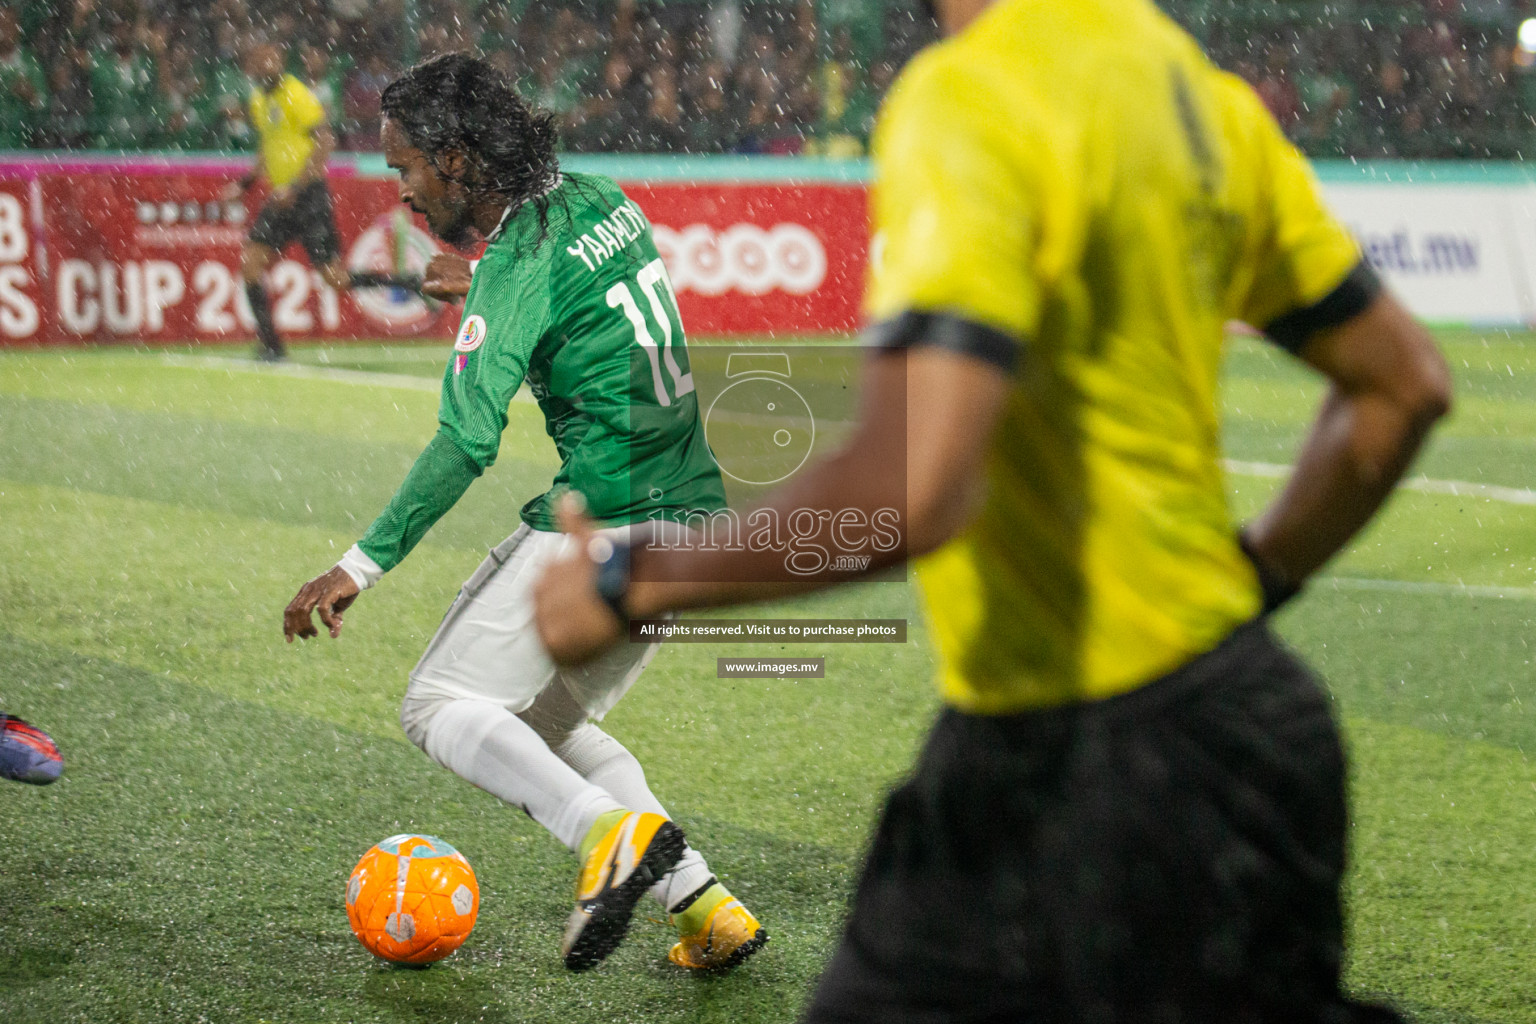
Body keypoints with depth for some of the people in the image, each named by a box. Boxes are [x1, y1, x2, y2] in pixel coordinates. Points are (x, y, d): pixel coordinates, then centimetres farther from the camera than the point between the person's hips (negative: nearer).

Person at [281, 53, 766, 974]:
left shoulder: (519, 268, -14)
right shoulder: (599, 199, 10)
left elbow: (465, 442, -23)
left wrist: (364, 565, -24)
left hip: (604, 524, -9)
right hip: (694, 516, 9)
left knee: (443, 705, -1)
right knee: (552, 723, 20)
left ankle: (612, 830, -23)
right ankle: (705, 904, 7)